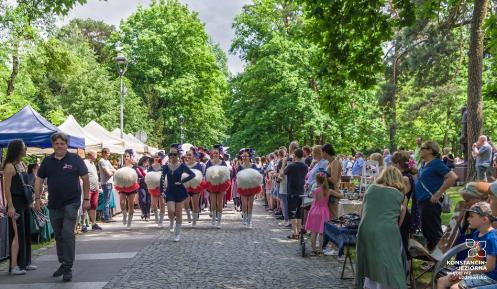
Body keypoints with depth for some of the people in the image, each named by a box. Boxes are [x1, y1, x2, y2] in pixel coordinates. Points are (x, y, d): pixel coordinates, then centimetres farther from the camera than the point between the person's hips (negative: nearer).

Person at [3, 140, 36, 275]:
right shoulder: (10, 166, -12)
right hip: (15, 203, -9)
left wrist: (30, 201, 17)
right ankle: (14, 266, -4)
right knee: (17, 234, -8)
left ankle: (24, 262, 22)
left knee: (26, 233, 13)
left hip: (25, 203, 9)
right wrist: (10, 206, -20)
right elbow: (7, 188, -15)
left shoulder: (22, 165, 13)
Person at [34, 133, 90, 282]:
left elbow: (85, 178, -1)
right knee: (58, 236, 14)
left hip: (71, 202, -4)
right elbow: (39, 180, 12)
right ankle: (63, 263, 29)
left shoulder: (74, 159, -3)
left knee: (68, 234, -11)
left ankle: (68, 267, -5)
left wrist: (86, 199, -4)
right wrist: (37, 198, 4)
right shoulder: (47, 161, 7)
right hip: (54, 204, 5)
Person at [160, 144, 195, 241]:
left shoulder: (182, 165, -4)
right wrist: (162, 190, -14)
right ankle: (171, 222, 21)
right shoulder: (166, 166, 2)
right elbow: (162, 178, -3)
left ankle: (177, 234, 16)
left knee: (178, 213, 4)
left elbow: (192, 174, -10)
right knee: (171, 211, -15)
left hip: (179, 191, -1)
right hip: (170, 191, 1)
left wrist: (182, 181, -15)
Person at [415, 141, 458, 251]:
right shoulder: (424, 164, 12)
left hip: (430, 202, -10)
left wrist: (438, 193, -21)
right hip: (422, 201, 10)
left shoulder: (436, 163, -13)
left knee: (434, 232, -2)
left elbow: (452, 177, -22)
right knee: (426, 230, 18)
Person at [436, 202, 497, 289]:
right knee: (441, 281, 3)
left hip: (488, 276, -10)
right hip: (474, 271, 10)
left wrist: (464, 272, -17)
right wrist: (459, 270, -2)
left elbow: (489, 267, -22)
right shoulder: (476, 234, 9)